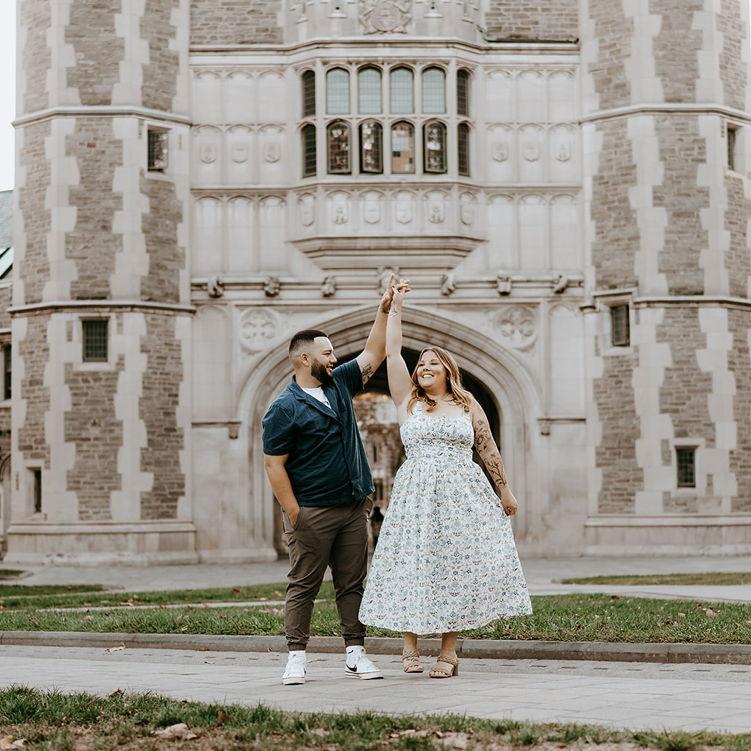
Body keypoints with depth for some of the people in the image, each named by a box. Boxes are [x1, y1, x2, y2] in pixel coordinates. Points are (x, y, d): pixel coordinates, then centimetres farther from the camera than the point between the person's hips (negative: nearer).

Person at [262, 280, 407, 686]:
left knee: (353, 583, 7)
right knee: (303, 586, 0)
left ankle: (355, 652, 11)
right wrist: (294, 514, -15)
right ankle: (296, 657, 4)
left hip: (353, 507, 6)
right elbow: (274, 464, -11)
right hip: (312, 512, -6)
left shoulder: (339, 384, 11)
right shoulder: (284, 408, -9)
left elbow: (372, 355, 19)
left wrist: (384, 310, 10)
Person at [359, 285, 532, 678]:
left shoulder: (468, 404, 10)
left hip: (461, 494, 0)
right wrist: (394, 306, 7)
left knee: (454, 565, -3)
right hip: (415, 493, 0)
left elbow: (488, 449, 13)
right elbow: (392, 353, 5)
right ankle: (410, 646, 8)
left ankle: (448, 651, 1)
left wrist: (505, 490, 11)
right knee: (412, 564, -3)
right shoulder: (407, 401, 8)